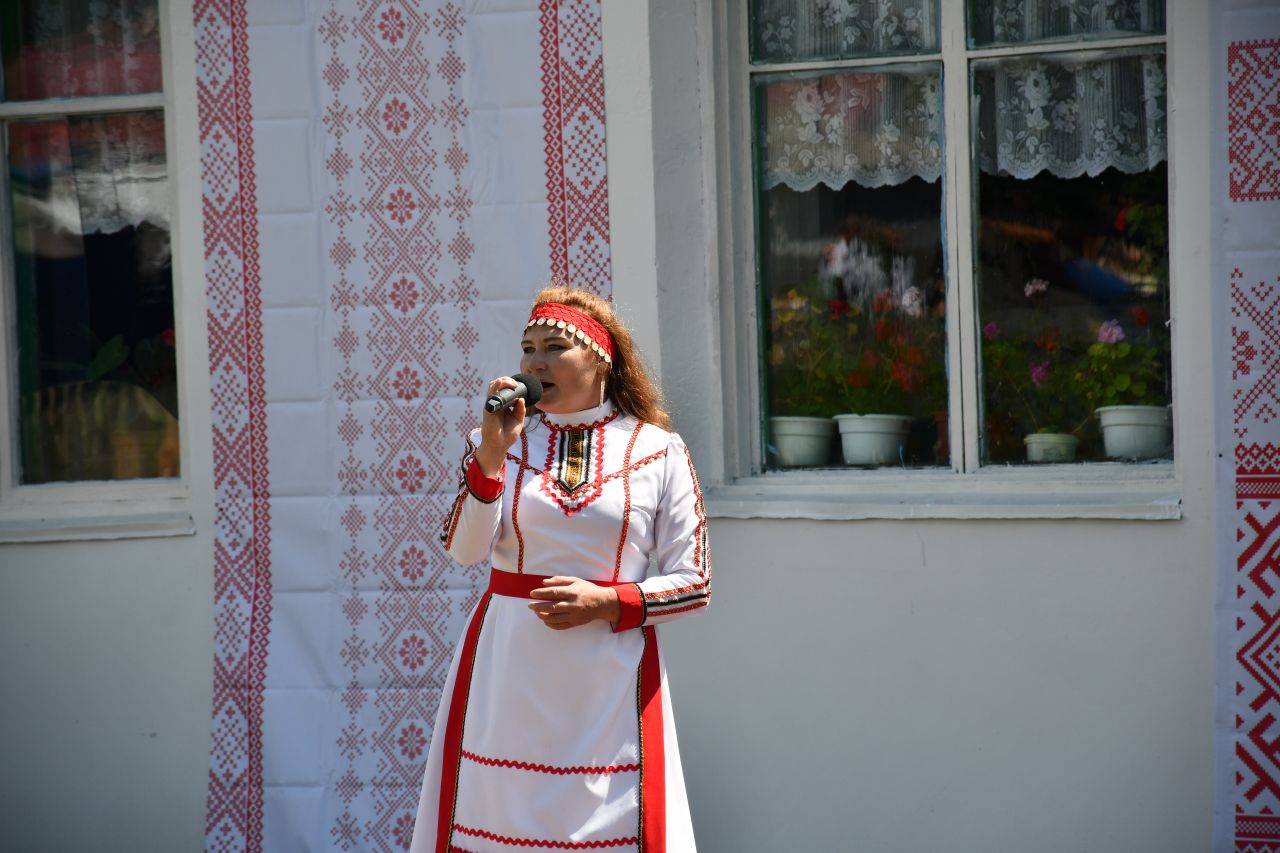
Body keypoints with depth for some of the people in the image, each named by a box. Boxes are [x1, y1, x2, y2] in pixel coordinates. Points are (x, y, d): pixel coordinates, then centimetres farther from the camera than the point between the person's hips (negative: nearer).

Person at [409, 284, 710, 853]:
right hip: (507, 671, 1)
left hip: (611, 675, -1)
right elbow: (465, 549, -7)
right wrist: (492, 453, -16)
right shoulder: (503, 440, 7)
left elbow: (694, 585, 2)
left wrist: (608, 602, -12)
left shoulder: (658, 451, 2)